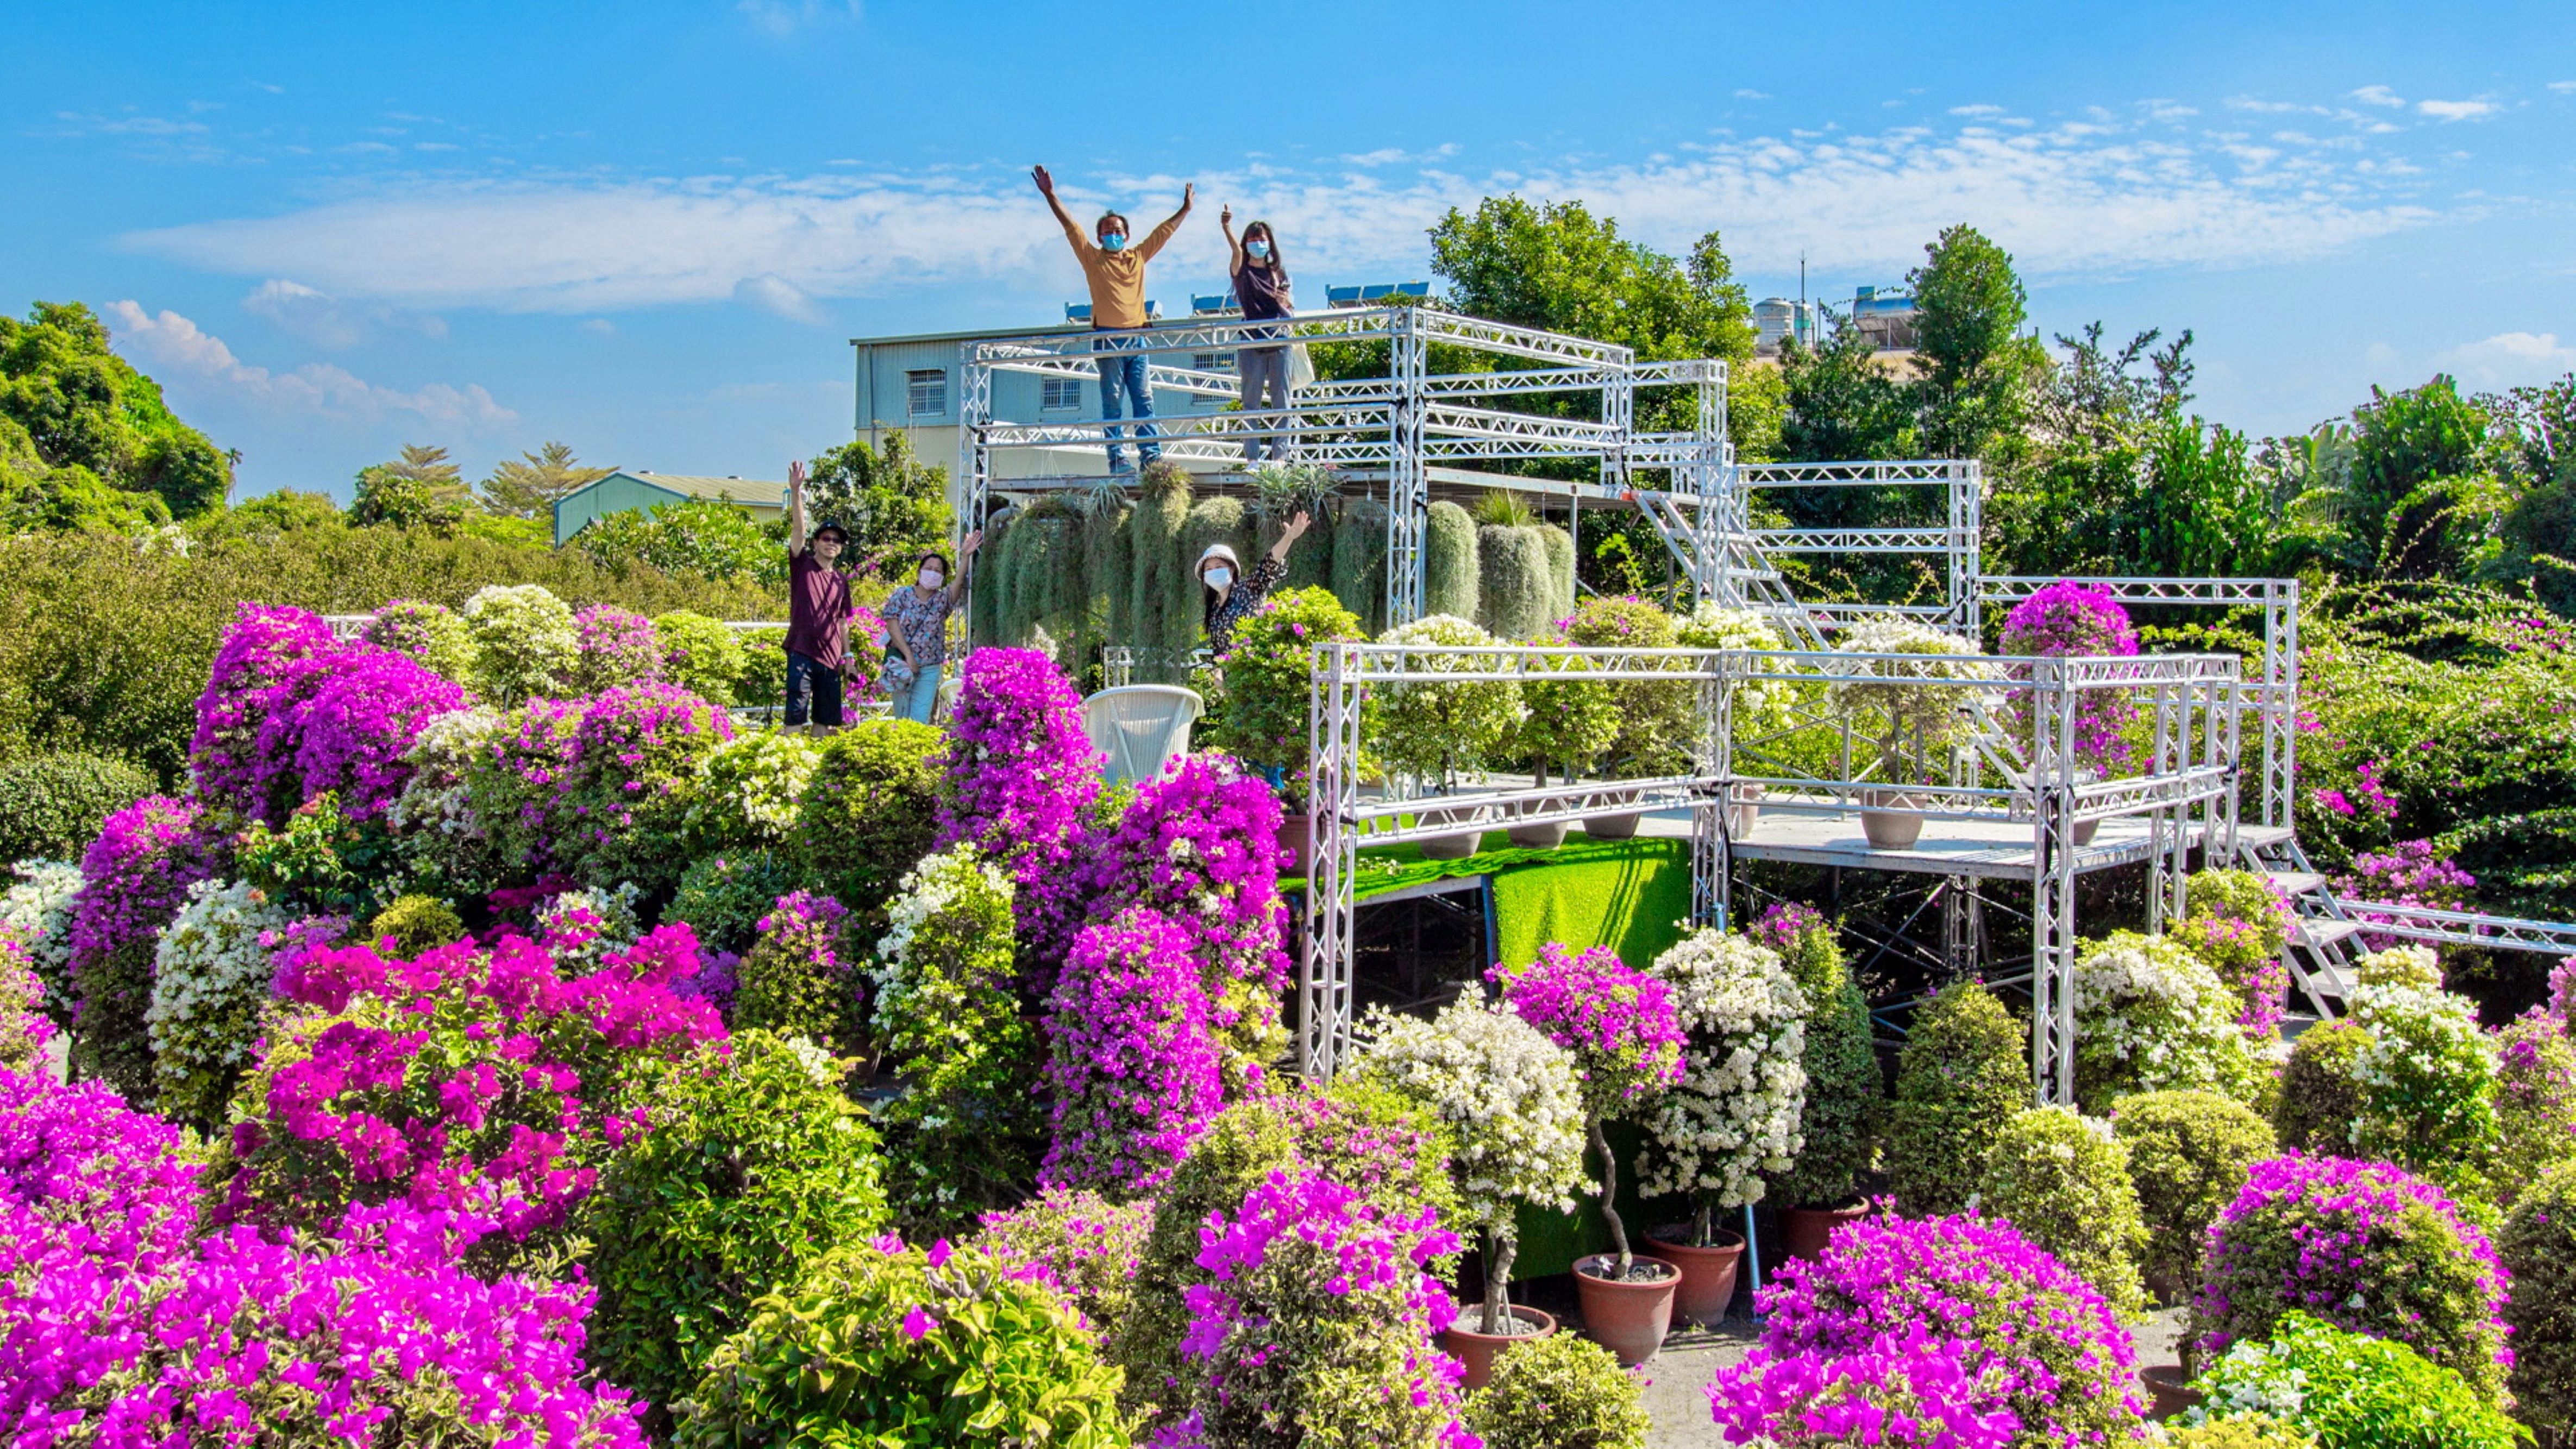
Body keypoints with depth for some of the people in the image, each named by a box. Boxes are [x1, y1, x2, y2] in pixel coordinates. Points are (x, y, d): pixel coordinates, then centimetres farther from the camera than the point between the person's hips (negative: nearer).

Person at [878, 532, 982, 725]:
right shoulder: (902, 594, 2)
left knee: (920, 721, -5)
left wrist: (965, 557, -31)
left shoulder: (942, 600, 4)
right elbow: (892, 623, -7)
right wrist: (908, 655, -14)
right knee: (902, 718, 6)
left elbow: (959, 582, -14)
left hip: (929, 670, 1)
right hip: (901, 664, 0)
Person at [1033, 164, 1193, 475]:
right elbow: (1070, 225, 1)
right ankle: (1117, 458, -6)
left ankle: (1151, 454, -2)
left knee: (1144, 399, -1)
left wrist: (1186, 208, 26)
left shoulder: (1138, 257, 15)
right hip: (1108, 340, -3)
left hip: (1136, 339, 3)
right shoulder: (1093, 259, 6)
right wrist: (1050, 195, -4)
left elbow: (1164, 231, 23)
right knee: (1112, 400, -3)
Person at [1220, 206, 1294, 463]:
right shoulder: (1243, 271, 6)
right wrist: (1226, 227, -34)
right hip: (1252, 342, -3)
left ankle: (1280, 453, -2)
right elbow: (1236, 251, -15)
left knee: (1281, 399, -2)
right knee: (1252, 401, -3)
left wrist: (1284, 302, -5)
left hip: (1280, 341, 3)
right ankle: (1252, 457, -5)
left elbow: (1290, 308, 18)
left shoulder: (1278, 272, 15)